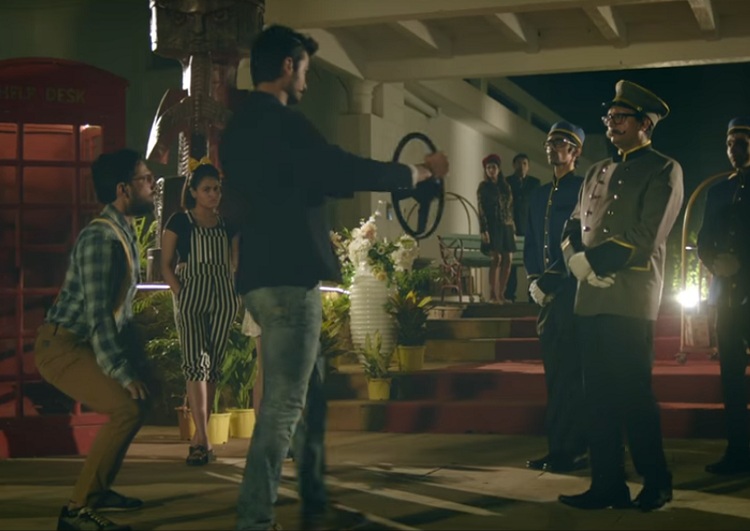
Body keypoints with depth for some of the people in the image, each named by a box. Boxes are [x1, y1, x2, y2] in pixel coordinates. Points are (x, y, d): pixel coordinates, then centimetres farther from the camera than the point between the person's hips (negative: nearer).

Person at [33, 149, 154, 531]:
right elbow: (98, 315, -25)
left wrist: (139, 363, 13)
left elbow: (121, 310, 17)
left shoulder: (124, 234, 11)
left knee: (141, 395, 20)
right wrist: (124, 374, -25)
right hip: (62, 346, -10)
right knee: (128, 408, -23)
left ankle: (99, 489, 28)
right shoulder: (100, 238, -20)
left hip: (85, 346, 10)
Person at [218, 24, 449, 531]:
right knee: (285, 402, -7)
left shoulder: (239, 128, 16)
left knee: (310, 392, 17)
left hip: (265, 275, 10)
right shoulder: (282, 122, -13)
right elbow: (348, 171, -17)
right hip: (288, 276, -10)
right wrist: (420, 172, -3)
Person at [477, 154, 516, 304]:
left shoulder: (505, 186, 14)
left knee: (507, 260, -1)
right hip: (493, 226, -5)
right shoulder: (483, 186, 1)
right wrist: (484, 230, -15)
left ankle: (501, 294, 4)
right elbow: (481, 210, -5)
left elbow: (510, 209, 16)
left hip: (507, 227, 5)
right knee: (496, 259, -14)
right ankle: (493, 294, -11)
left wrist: (513, 229, 12)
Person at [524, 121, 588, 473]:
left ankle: (574, 449, -4)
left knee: (571, 372, -7)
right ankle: (557, 447, 11)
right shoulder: (539, 195, 19)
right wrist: (534, 281, 4)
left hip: (575, 290, -7)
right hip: (547, 293, 7)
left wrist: (561, 282, -11)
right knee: (555, 372, 7)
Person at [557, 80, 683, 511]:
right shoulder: (598, 171, 20)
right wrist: (578, 261, -5)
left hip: (632, 296, -6)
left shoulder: (664, 170, 0)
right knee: (599, 394, 5)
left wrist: (592, 260, -10)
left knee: (632, 393, -4)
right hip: (592, 297, 6)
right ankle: (608, 484, 10)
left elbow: (645, 238, -11)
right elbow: (575, 227, 15)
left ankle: (657, 482, 10)